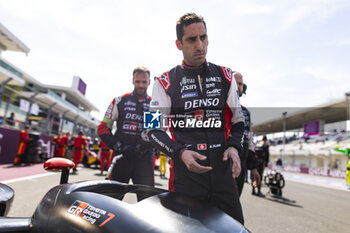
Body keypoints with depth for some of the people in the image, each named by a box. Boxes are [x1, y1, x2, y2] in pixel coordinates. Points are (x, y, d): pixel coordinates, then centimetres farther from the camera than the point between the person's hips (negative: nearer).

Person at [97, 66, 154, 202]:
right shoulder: (119, 101, 8)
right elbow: (102, 128, 6)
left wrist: (145, 145, -13)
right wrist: (118, 146, -8)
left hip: (144, 159, 0)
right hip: (121, 156, 0)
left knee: (147, 198, -3)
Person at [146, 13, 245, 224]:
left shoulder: (225, 76, 11)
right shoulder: (165, 82, 2)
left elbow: (238, 120, 16)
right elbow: (154, 129, 1)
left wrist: (233, 146, -4)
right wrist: (180, 153, -15)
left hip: (222, 169, 3)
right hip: (186, 170, -2)